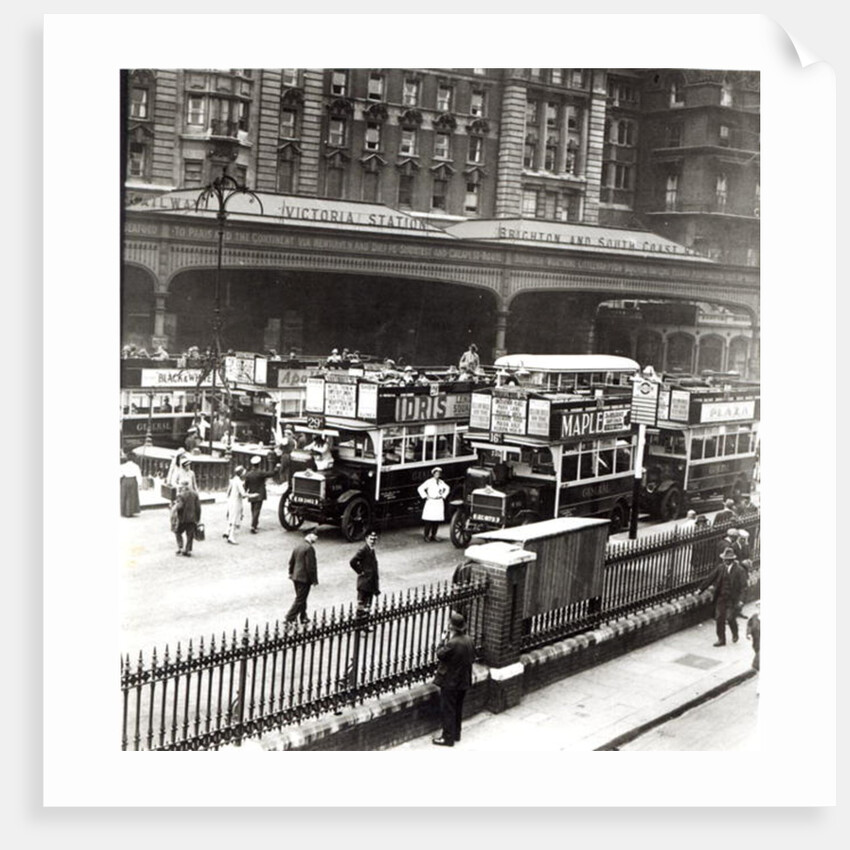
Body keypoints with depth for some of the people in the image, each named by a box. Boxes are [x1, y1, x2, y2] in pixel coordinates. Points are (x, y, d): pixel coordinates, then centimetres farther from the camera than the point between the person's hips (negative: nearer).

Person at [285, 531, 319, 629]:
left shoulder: (298, 546, 8)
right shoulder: (309, 548, -18)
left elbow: (291, 561, 16)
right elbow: (310, 566, -20)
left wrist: (291, 573, 29)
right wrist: (314, 579, -13)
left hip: (296, 577, 9)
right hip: (304, 578, -9)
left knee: (301, 598, 21)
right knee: (300, 600, -4)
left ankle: (303, 617, 32)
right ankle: (289, 620, -7)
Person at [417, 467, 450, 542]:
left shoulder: (441, 482, 13)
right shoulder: (429, 481, -4)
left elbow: (447, 488, 30)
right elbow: (420, 488, -7)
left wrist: (443, 496, 16)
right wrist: (426, 496, -9)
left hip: (439, 503, 5)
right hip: (431, 503, -5)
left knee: (437, 520, 2)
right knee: (429, 520, -9)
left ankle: (433, 535, 12)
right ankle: (426, 536, -5)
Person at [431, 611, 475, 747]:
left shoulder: (452, 643, -28)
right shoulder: (469, 640, -2)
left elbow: (440, 654, -15)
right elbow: (472, 657, 9)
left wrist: (443, 640, -4)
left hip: (450, 682, -8)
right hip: (464, 680, 8)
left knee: (447, 710, 4)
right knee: (458, 708, 20)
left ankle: (448, 738, 11)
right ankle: (456, 734, 32)